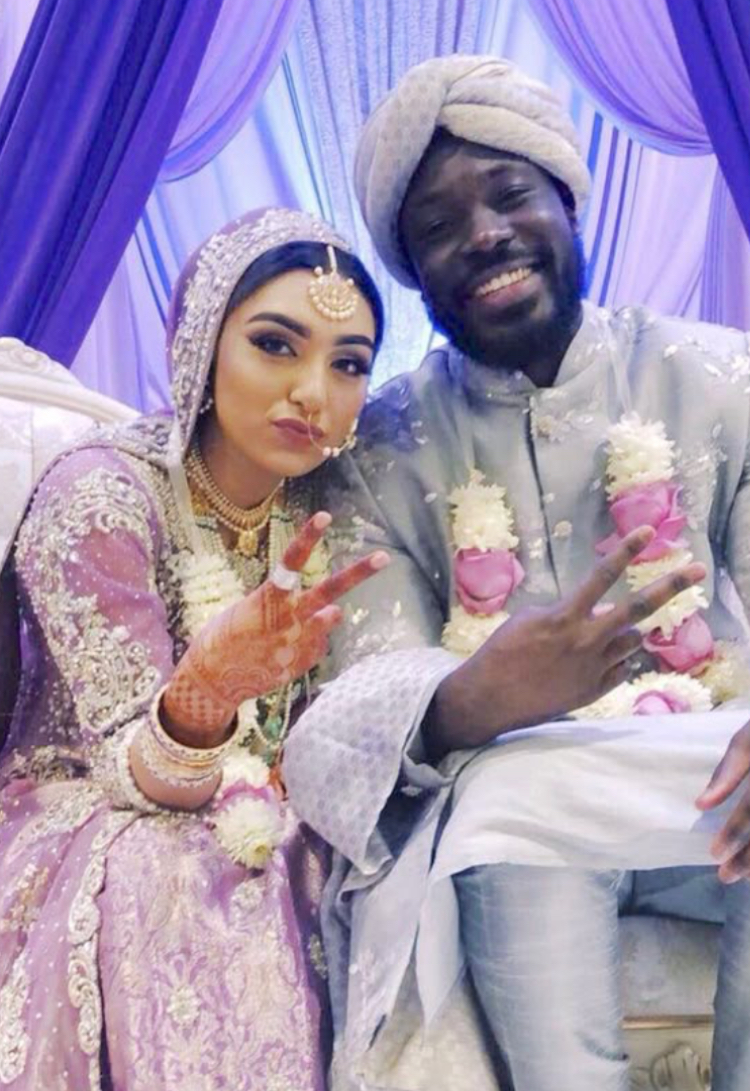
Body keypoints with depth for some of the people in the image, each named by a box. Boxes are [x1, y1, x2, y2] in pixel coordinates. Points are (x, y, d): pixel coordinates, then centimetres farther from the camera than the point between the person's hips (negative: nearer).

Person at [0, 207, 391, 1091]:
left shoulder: (326, 505, -3)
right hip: (89, 842, -4)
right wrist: (203, 701, -43)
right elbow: (133, 767, -22)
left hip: (261, 837, 5)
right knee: (194, 887, -33)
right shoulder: (101, 494, -19)